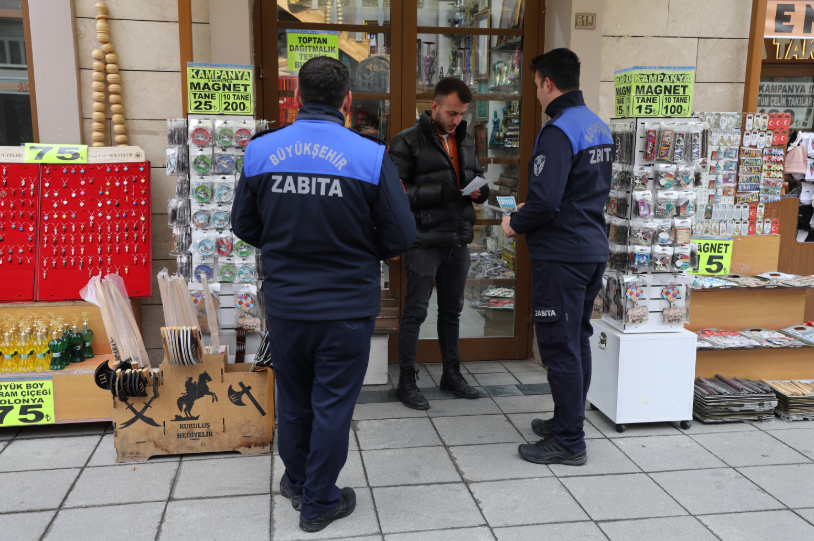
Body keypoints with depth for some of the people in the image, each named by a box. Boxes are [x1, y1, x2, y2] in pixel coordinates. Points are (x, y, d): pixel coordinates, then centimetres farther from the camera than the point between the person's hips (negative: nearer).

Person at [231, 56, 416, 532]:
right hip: (347, 307, -3)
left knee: (293, 398, 22)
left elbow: (244, 226, 4)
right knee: (332, 404, 12)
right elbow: (401, 237, -11)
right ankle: (319, 502, 27)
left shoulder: (260, 150, -6)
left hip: (284, 303, 3)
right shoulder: (371, 156, -14)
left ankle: (297, 480, 43)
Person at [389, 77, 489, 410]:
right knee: (415, 311, 1)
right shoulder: (407, 142, -8)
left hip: (458, 242, 7)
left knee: (452, 309, 17)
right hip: (424, 242, -7)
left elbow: (477, 177, 22)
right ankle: (406, 381, 13)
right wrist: (439, 192, -24)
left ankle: (452, 373, 31)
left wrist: (479, 190, -2)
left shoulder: (465, 141, 13)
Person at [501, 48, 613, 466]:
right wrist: (530, 211, 18)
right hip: (593, 248, 10)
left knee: (560, 346, -2)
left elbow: (544, 200, -25)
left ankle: (568, 443, 7)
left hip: (561, 254, -10)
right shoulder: (599, 127, 12)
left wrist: (516, 224, -5)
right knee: (577, 341, 17)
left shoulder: (559, 131, -17)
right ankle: (568, 422, 31)